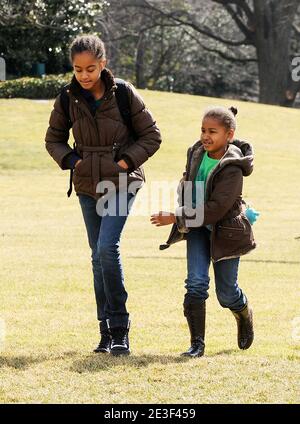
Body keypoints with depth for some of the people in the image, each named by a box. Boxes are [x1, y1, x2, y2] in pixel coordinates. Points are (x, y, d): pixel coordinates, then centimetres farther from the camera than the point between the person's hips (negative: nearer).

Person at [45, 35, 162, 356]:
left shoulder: (123, 94, -12)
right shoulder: (67, 99, -2)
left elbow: (151, 136, -2)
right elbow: (54, 139, 12)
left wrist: (127, 161, -12)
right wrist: (71, 160, -4)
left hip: (121, 183, -4)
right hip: (87, 186, 4)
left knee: (107, 247, -18)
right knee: (98, 256, 8)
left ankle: (119, 328, -9)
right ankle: (107, 329, 15)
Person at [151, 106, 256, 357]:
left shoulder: (232, 167, -24)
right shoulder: (197, 153, -2)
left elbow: (217, 208, -30)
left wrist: (176, 218, -30)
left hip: (225, 230, -4)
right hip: (197, 227, 5)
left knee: (226, 293, 7)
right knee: (196, 283, -11)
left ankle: (245, 316, 42)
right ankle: (197, 343, -7)